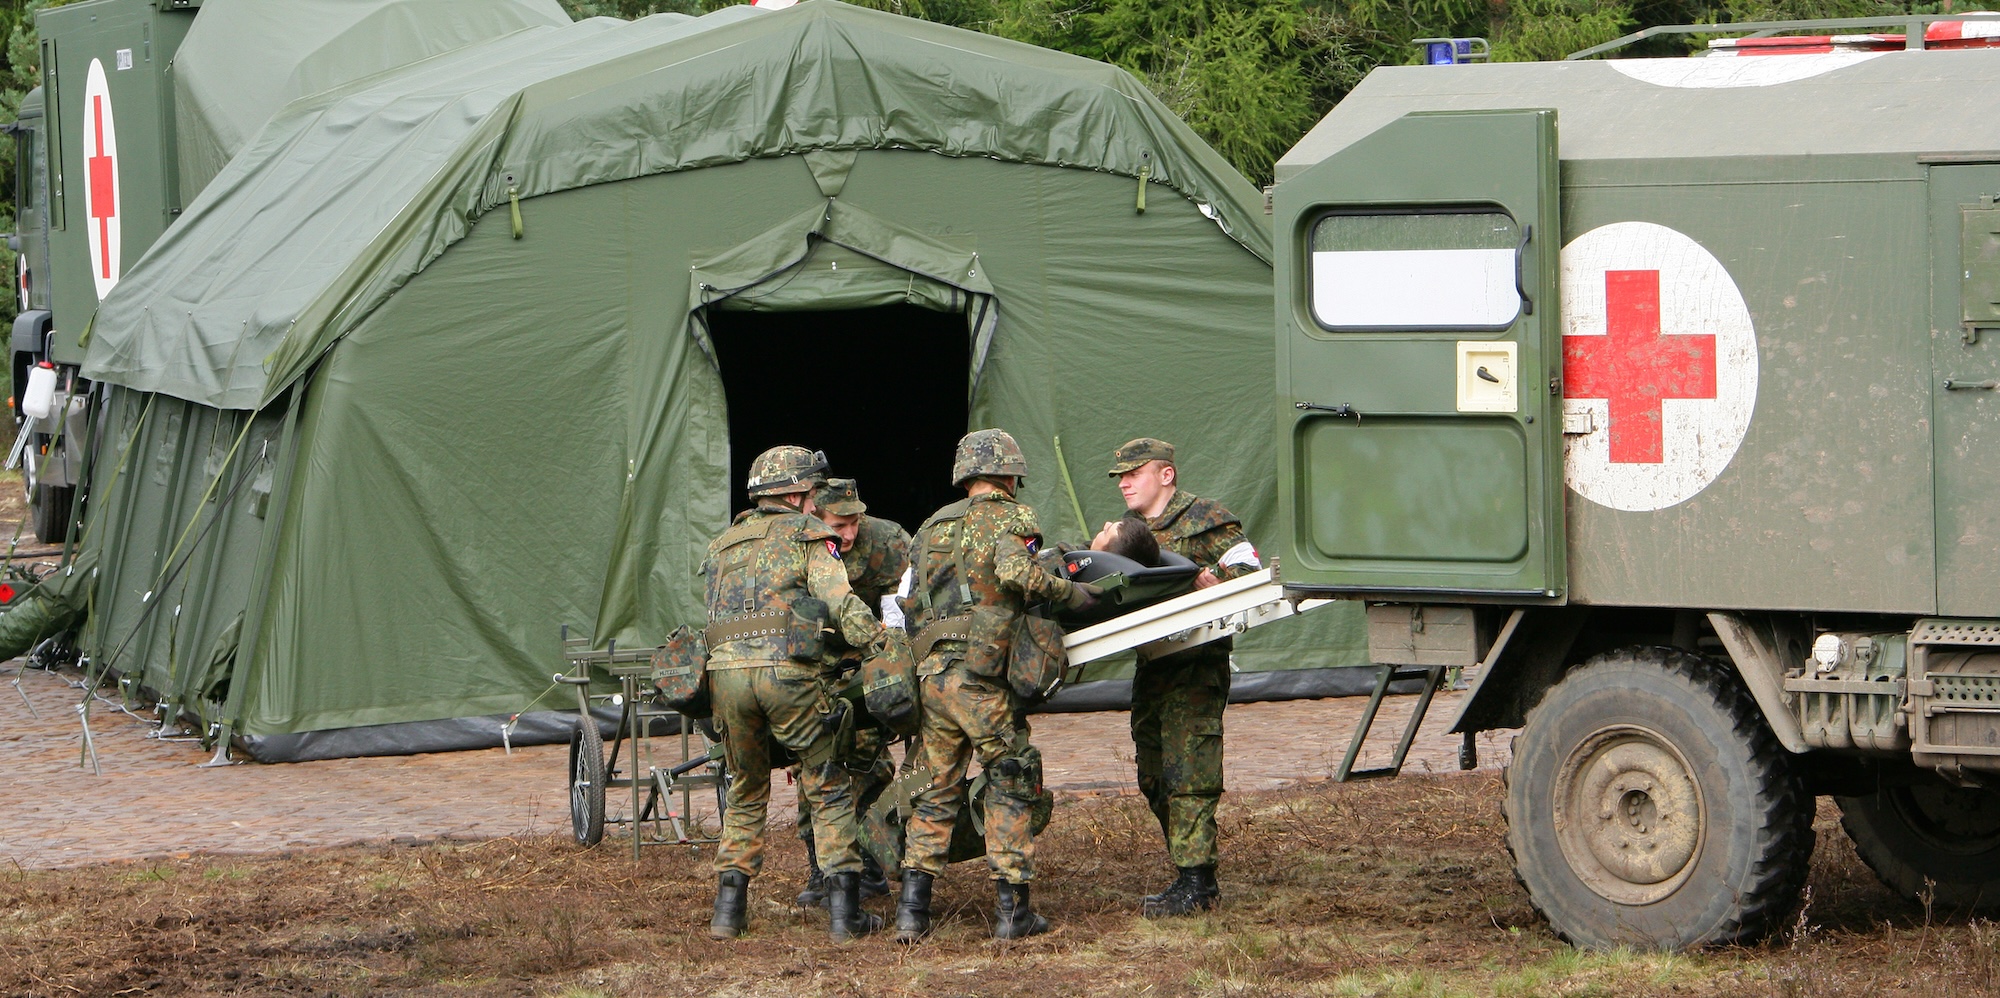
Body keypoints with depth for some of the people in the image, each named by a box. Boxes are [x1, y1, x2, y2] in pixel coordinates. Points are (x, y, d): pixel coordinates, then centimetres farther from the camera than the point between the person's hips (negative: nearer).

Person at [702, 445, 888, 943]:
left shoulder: (723, 544, 25)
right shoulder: (807, 534, 7)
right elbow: (842, 604, -6)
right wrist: (881, 644, -8)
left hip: (725, 672, 5)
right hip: (786, 672, -5)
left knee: (746, 791, 20)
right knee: (829, 789, 6)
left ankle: (728, 907, 15)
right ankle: (845, 911, -1)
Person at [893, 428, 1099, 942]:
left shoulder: (933, 527, 21)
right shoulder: (1009, 516, 1)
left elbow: (910, 604, 18)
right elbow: (1015, 570, -20)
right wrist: (1068, 592, -9)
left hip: (927, 671, 6)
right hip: (979, 675, -6)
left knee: (936, 789, 12)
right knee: (1012, 783, 5)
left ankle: (912, 909, 6)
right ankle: (1011, 909, 3)